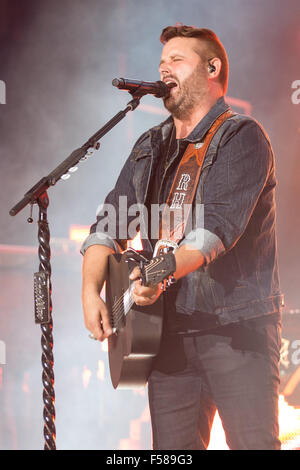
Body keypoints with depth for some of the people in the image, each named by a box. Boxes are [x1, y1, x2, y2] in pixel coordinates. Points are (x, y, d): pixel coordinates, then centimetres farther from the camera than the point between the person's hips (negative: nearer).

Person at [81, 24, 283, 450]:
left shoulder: (242, 137, -4)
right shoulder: (150, 147, 18)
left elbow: (219, 223, -19)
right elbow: (110, 223, 11)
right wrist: (91, 291, -5)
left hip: (238, 329, -6)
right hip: (170, 331, 6)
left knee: (253, 442, -8)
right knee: (171, 448, 5)